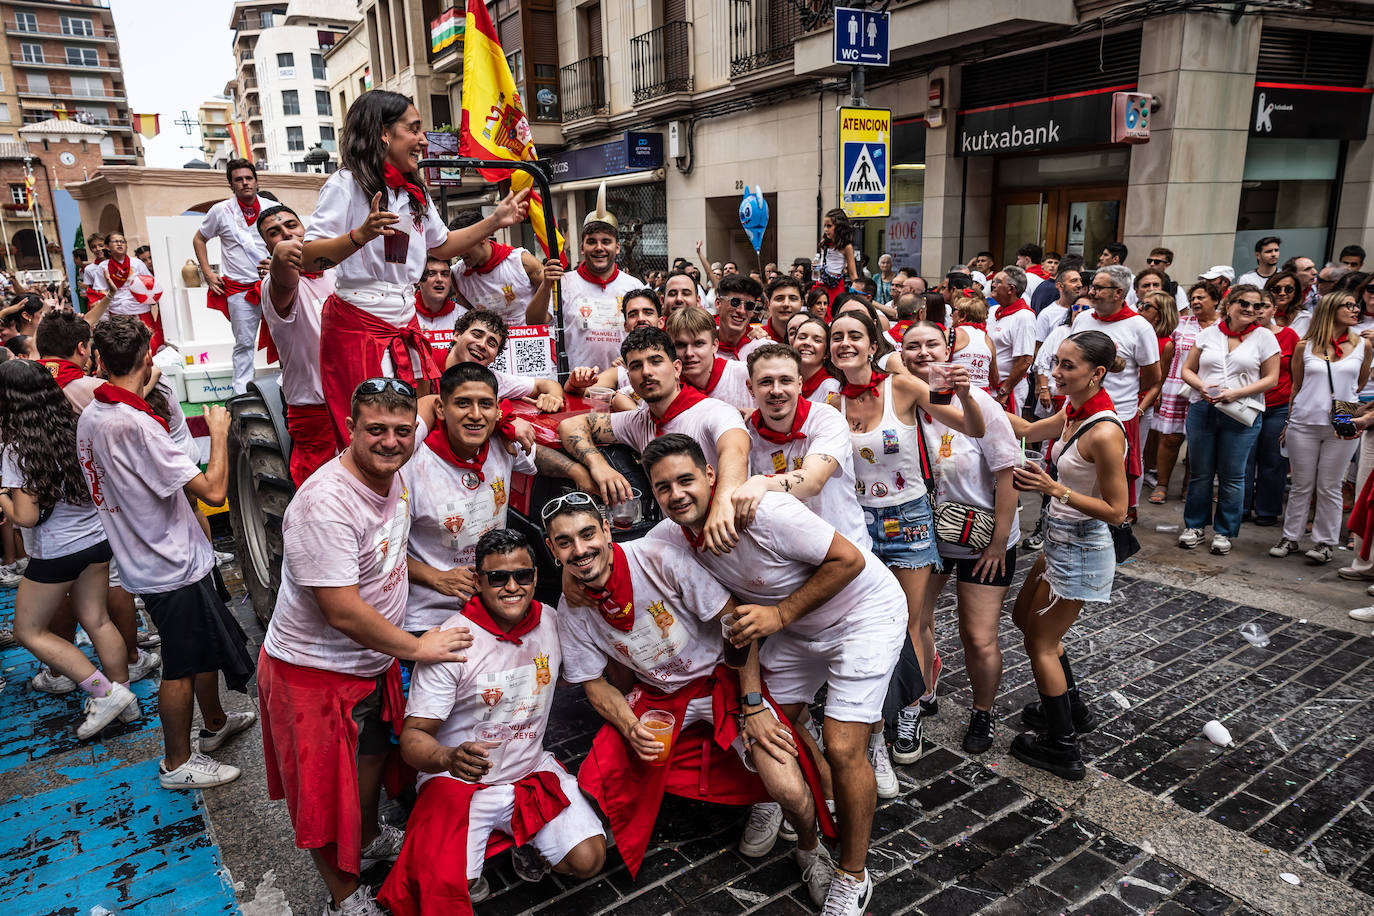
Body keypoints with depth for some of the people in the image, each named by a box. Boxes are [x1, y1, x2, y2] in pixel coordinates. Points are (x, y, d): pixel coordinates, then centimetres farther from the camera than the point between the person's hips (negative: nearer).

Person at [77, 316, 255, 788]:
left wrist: (141, 395, 22)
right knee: (182, 667, 7)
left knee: (205, 646, 25)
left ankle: (215, 723, 43)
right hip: (173, 565, -9)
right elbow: (212, 489, -30)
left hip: (146, 560, 9)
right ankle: (177, 763, 23)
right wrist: (219, 432, -14)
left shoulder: (90, 416, 1)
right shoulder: (137, 424, -28)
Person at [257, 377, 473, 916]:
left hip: (374, 659, 8)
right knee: (328, 790, 10)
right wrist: (417, 647, -19)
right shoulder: (325, 504, -29)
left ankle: (370, 838, 52)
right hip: (315, 669, -8)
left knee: (374, 754, 27)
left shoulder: (396, 476, -5)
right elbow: (343, 612, -29)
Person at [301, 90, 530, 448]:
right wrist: (361, 235, -29)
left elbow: (442, 245, 30)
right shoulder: (346, 184, -6)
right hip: (357, 325, -7)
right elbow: (308, 259, -13)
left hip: (405, 324, 7)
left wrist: (495, 221, 24)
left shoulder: (416, 194, 16)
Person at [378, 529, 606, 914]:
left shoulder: (552, 622, -4)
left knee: (588, 861, -10)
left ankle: (529, 840, 21)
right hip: (458, 781, -4)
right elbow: (413, 735, -20)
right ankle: (468, 867, 13)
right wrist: (448, 758, -41)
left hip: (533, 770, 4)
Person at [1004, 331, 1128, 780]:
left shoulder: (1104, 432, -27)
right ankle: (1073, 710, 42)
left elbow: (1116, 511, -23)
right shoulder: (1075, 411, -1)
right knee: (1024, 618, 26)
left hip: (1081, 549, -10)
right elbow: (1027, 430, 15)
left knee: (1040, 643, 6)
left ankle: (1061, 747, 24)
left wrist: (1053, 488, -29)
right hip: (1060, 540, 10)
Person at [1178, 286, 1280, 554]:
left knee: (1232, 476, 3)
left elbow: (1271, 378, -1)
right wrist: (1202, 387, -10)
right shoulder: (1208, 334, 8)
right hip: (1202, 409, 2)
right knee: (1199, 472, 7)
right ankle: (1194, 525, 21)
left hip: (1241, 414, -1)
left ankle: (1224, 531, 16)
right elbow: (1187, 370, 10)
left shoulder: (1264, 337, 3)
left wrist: (1236, 393, -13)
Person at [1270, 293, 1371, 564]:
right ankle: (1290, 537, 18)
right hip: (1304, 424, 0)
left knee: (1329, 488, 4)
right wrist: (1289, 422, 11)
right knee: (1301, 486, 7)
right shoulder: (1305, 346, 2)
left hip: (1342, 428, 0)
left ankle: (1325, 542, 15)